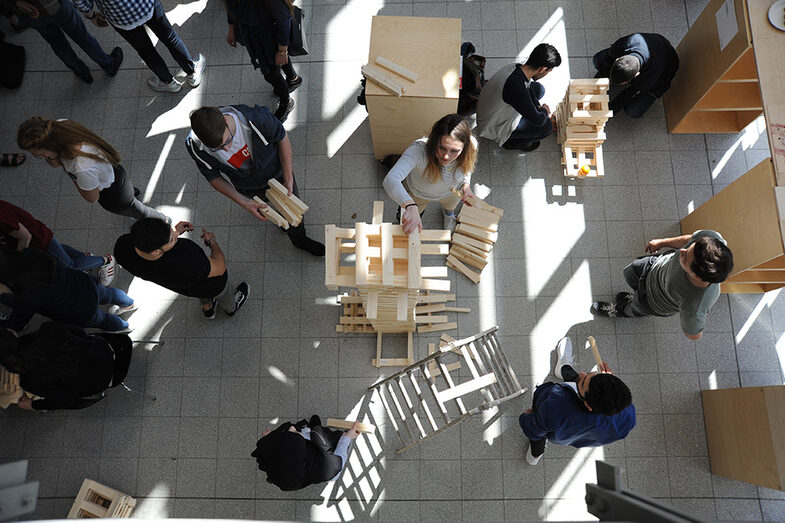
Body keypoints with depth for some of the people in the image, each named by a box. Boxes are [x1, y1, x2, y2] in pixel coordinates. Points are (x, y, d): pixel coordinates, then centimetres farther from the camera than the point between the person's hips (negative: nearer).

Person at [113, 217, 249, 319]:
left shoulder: (122, 245, -34)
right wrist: (212, 241, -10)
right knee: (223, 292, 32)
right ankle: (231, 307, 65)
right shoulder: (185, 266, -49)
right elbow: (219, 268, -28)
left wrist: (175, 233, -9)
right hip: (210, 283, -4)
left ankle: (207, 308, 67)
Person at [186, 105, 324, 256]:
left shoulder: (256, 117, -43)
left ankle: (299, 239, 59)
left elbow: (282, 138, -21)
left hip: (277, 174, -1)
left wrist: (289, 179, -20)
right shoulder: (195, 146, -36)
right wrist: (244, 203, -26)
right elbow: (213, 177, -17)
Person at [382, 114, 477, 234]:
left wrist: (466, 185, -26)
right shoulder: (419, 149, -49)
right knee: (406, 221, 27)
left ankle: (448, 212, 74)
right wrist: (410, 206, -78)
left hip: (450, 193, 3)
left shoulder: (471, 147, -35)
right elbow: (390, 180, -61)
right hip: (416, 193, -2)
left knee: (450, 207, 37)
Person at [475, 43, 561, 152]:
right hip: (493, 129, -9)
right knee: (546, 126, -16)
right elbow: (538, 121, -29)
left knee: (538, 88, 8)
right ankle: (510, 141, 8)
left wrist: (539, 108, 9)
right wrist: (544, 111, -7)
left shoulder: (517, 67, -11)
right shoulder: (516, 86, -39)